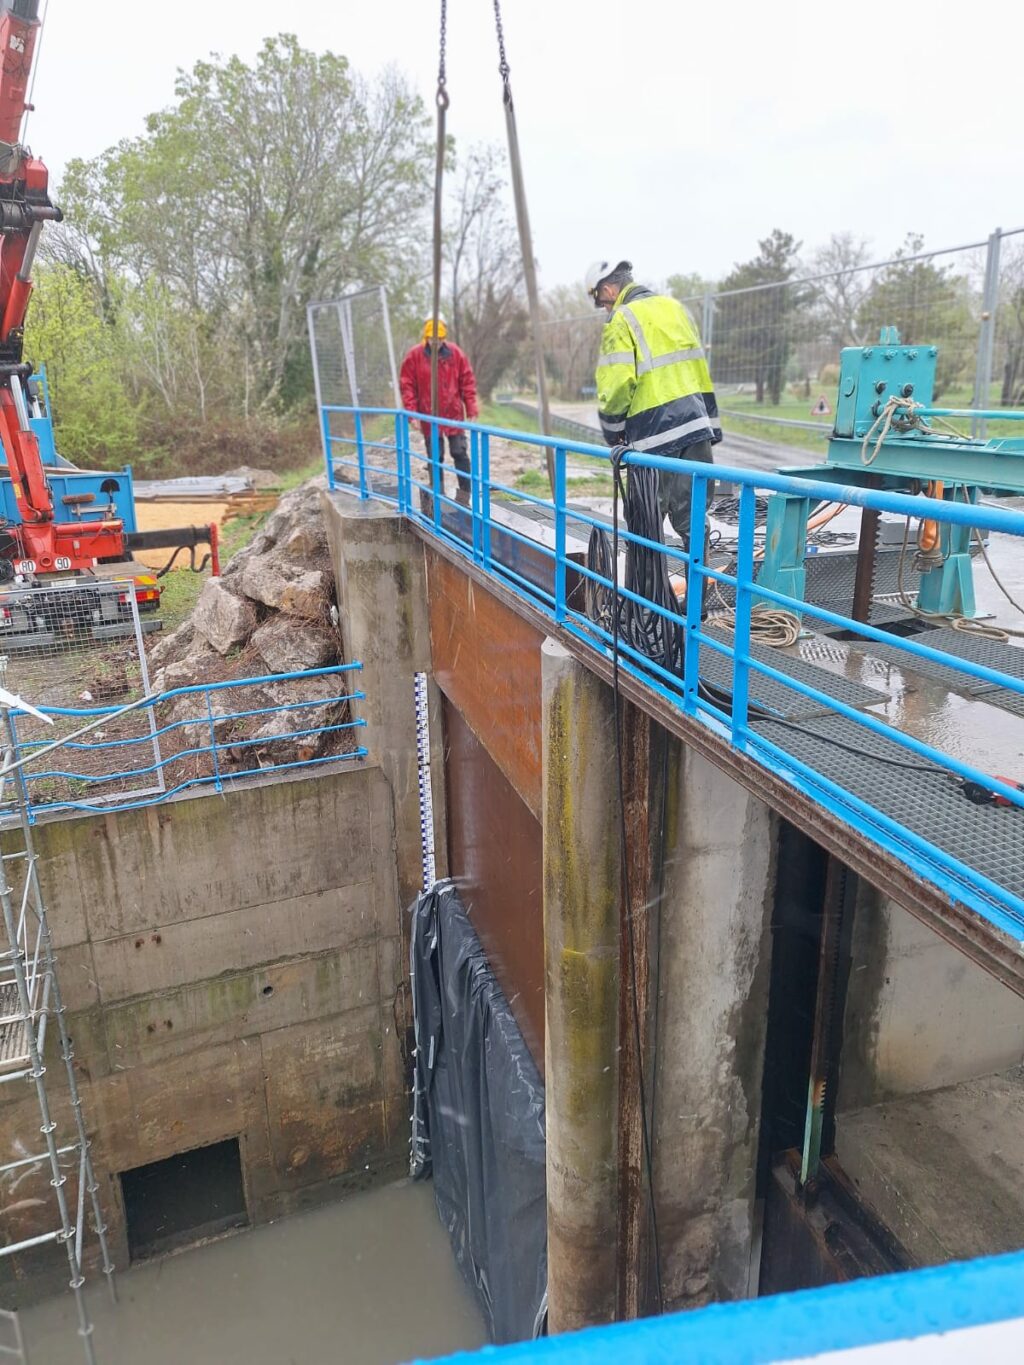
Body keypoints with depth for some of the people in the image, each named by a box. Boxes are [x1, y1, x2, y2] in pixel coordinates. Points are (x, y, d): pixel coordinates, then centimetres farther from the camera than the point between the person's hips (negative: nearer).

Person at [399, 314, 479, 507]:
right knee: (435, 456, 6)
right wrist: (411, 412, -8)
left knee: (460, 453, 2)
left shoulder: (456, 353, -1)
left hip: (454, 414, 0)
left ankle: (464, 495, 9)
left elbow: (468, 382, 2)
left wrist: (471, 410, -2)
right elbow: (407, 385, -1)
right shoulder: (415, 355, -3)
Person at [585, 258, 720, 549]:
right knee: (693, 515, 7)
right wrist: (711, 424, 21)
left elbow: (618, 383, -16)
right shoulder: (674, 307, 16)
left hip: (655, 431, -6)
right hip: (696, 424, 7)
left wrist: (612, 430, -1)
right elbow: (700, 370, 18)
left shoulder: (622, 320, -6)